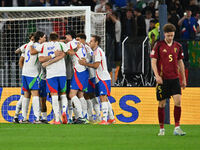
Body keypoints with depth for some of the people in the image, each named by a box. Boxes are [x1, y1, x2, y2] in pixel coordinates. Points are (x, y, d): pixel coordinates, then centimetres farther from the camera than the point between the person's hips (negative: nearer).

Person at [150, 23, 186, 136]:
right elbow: (153, 62, -4)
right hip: (163, 79, -2)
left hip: (175, 79, 2)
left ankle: (177, 128, -6)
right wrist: (157, 75, -17)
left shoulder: (178, 46, 8)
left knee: (178, 101, -10)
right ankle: (162, 129, 13)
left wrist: (183, 79, 16)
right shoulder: (158, 46, -2)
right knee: (162, 104, 3)